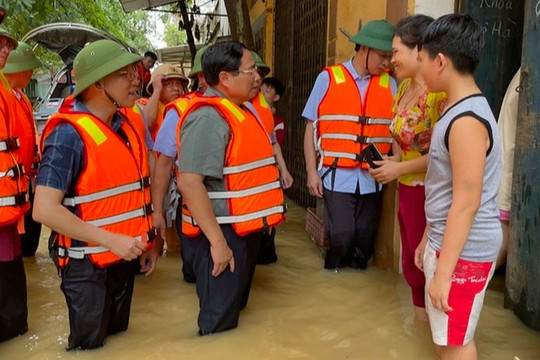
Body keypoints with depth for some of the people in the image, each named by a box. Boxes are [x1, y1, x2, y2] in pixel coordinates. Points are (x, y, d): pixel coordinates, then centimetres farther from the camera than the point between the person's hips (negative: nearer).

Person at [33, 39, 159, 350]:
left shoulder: (126, 126, 4)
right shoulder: (69, 134, -20)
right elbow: (45, 210, -25)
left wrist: (147, 242, 12)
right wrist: (111, 240, -25)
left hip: (124, 260, 7)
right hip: (89, 267, -7)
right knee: (90, 348, 10)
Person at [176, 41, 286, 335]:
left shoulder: (237, 111, 12)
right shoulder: (208, 117, -19)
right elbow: (189, 182, -28)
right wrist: (217, 241, -26)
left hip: (243, 229, 10)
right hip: (222, 233, -10)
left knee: (235, 309, 23)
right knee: (219, 323, 5)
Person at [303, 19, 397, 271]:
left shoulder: (389, 85, 5)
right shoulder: (328, 78, -2)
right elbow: (311, 127, 0)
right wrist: (311, 172, -4)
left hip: (372, 178, 3)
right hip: (337, 175, -3)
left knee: (365, 238, 10)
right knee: (342, 236, -5)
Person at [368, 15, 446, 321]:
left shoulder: (440, 91, -19)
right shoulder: (405, 87, 8)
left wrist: (399, 169, -16)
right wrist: (392, 163, 2)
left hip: (429, 192, -9)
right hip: (406, 189, 9)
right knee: (411, 262, 20)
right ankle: (420, 320, 38)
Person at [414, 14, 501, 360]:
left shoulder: (466, 120, -22)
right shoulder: (460, 110, 9)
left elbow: (467, 203, -24)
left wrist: (443, 272, -21)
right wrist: (428, 239, 19)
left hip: (464, 251, -9)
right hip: (446, 241, 9)